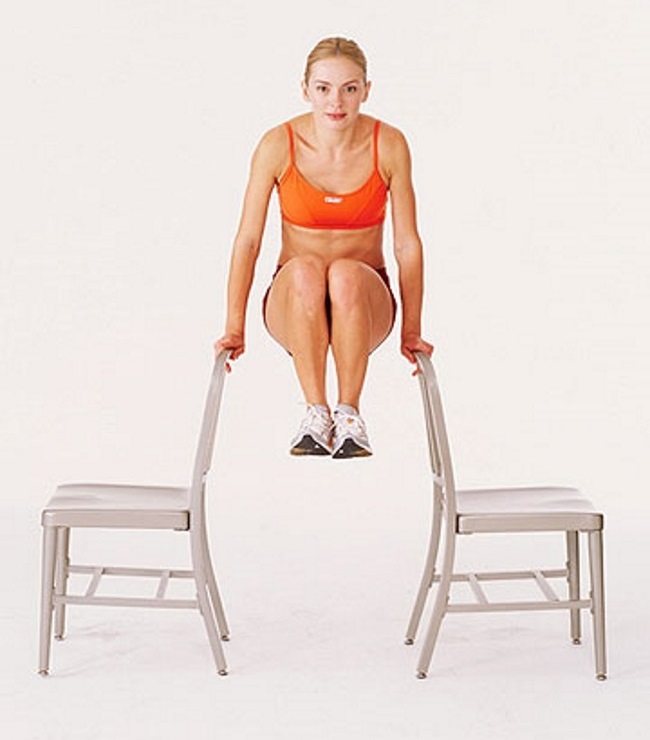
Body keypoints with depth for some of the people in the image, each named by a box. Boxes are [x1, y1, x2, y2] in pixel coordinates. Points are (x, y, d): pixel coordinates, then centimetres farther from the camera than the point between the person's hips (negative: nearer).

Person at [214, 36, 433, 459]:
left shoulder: (389, 145, -9)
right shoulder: (278, 145, -11)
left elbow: (408, 244, -4)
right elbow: (248, 239, -6)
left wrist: (412, 332, -5)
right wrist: (235, 328, -9)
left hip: (365, 303, 0)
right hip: (293, 301, 0)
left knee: (345, 273, -35)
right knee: (306, 268, -35)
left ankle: (349, 414, -27)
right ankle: (317, 413, -30)